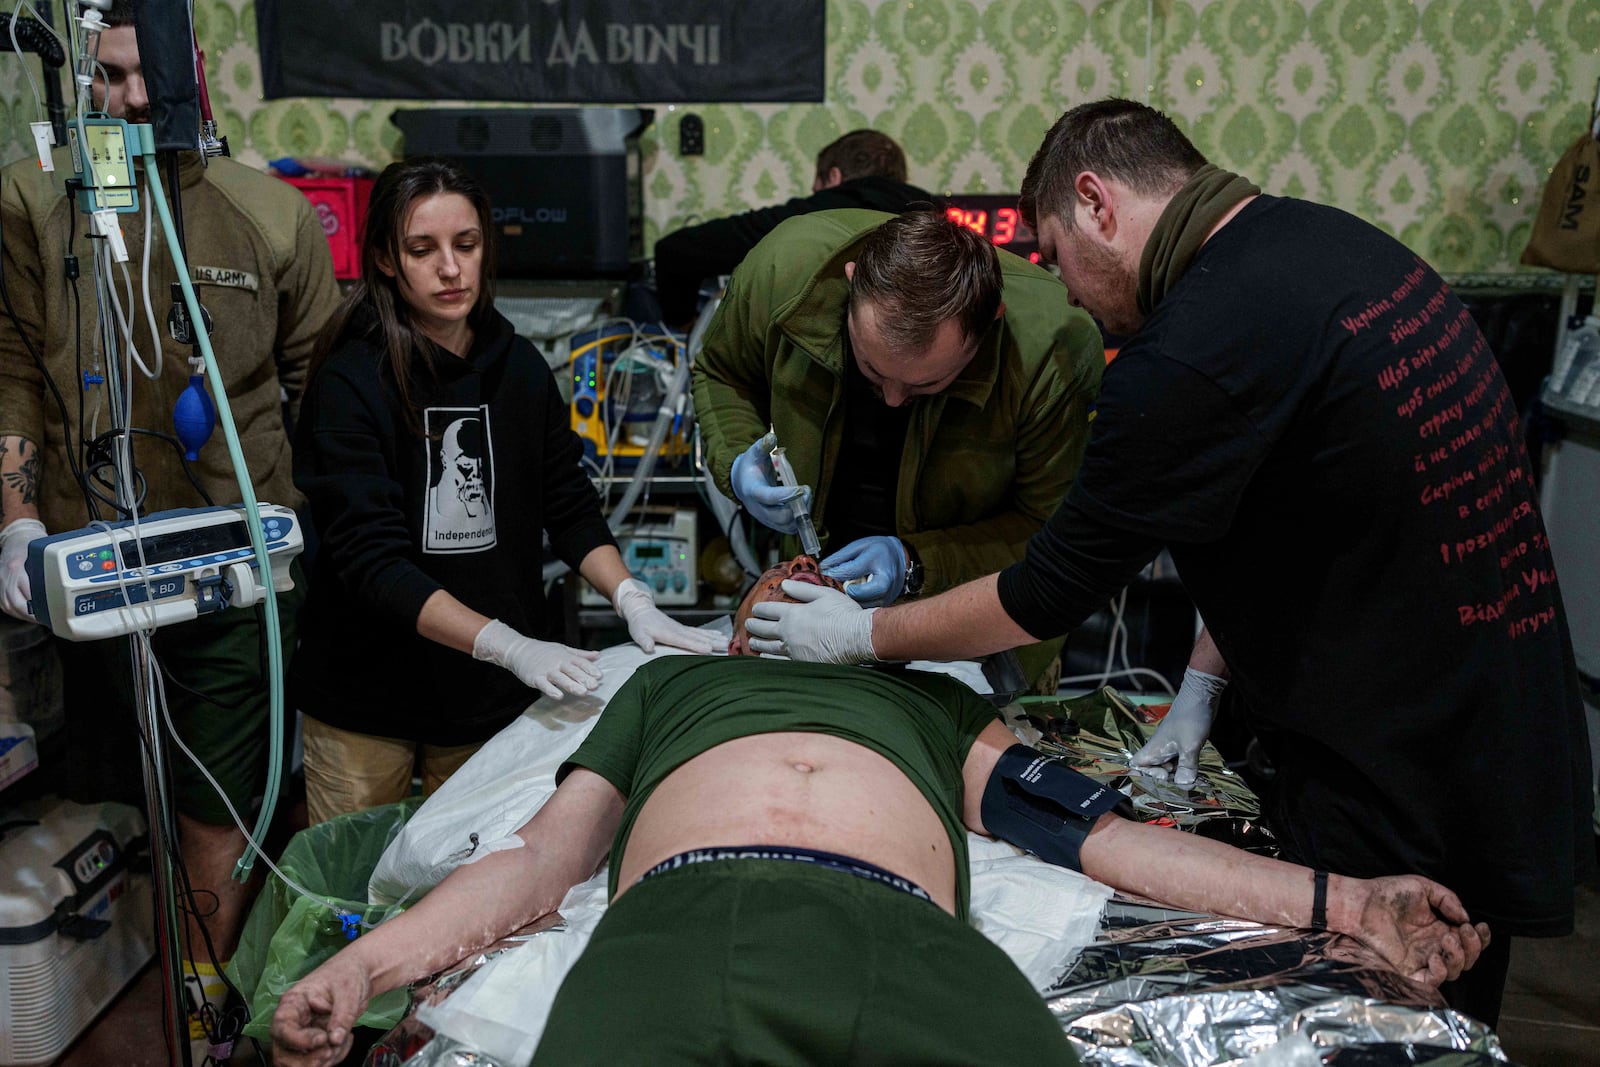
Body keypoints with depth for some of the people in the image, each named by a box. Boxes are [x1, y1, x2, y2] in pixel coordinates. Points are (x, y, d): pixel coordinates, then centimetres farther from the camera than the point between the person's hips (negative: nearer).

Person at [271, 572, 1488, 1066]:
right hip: (677, 919, 0)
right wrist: (354, 969, 12)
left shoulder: (934, 701, 38)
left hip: (901, 937, 1)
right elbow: (537, 859, 27)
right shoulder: (675, 679, 39)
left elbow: (1109, 835, 26)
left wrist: (1339, 900, 15)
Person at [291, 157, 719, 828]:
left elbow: (570, 507, 8)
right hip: (366, 699, -3)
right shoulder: (350, 381, -13)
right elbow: (370, 558, -20)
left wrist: (632, 598, -10)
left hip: (491, 697, 4)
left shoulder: (519, 368, 2)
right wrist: (507, 645, -30)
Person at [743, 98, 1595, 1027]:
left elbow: (1051, 593, -16)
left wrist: (863, 633, -2)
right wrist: (1208, 676, 11)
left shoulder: (1193, 351, -26)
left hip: (1401, 815, -9)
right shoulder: (1348, 242, 4)